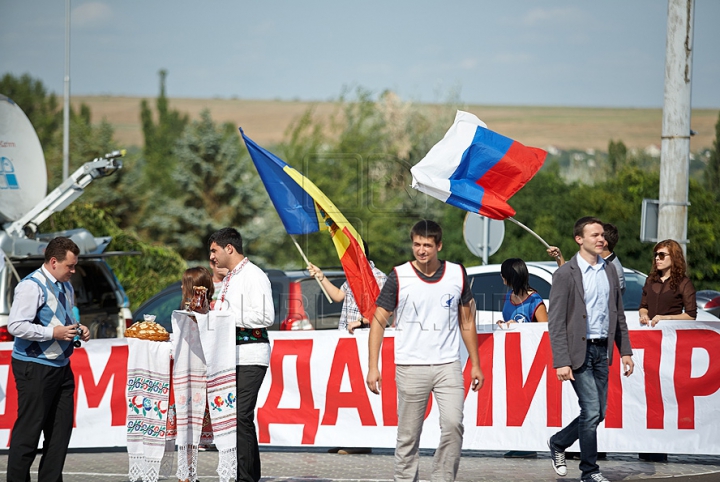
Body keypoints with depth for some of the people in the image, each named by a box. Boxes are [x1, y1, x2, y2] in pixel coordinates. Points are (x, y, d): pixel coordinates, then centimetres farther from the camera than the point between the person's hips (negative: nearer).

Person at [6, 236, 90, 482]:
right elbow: (15, 325, -22)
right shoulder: (32, 286, -14)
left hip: (61, 367, 9)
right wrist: (53, 333, -23)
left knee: (61, 429, 9)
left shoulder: (66, 287, 14)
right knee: (29, 429, -6)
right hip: (35, 367, -9)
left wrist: (78, 330, 7)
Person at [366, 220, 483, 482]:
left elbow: (467, 321, 14)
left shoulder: (457, 274, 5)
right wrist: (372, 366, -7)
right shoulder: (399, 277, -3)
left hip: (448, 365, 1)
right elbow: (378, 321, 0)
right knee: (408, 434, 2)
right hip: (410, 368, -1)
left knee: (453, 424, -13)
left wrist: (475, 364, 12)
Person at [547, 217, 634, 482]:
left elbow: (618, 314, 17)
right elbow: (555, 322, -11)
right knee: (591, 411, -8)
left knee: (597, 413, 9)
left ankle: (558, 443, 31)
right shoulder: (565, 274, -9)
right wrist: (561, 362, -17)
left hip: (602, 350, 6)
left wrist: (625, 350, 10)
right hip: (579, 350, -6)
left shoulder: (609, 270, 10)